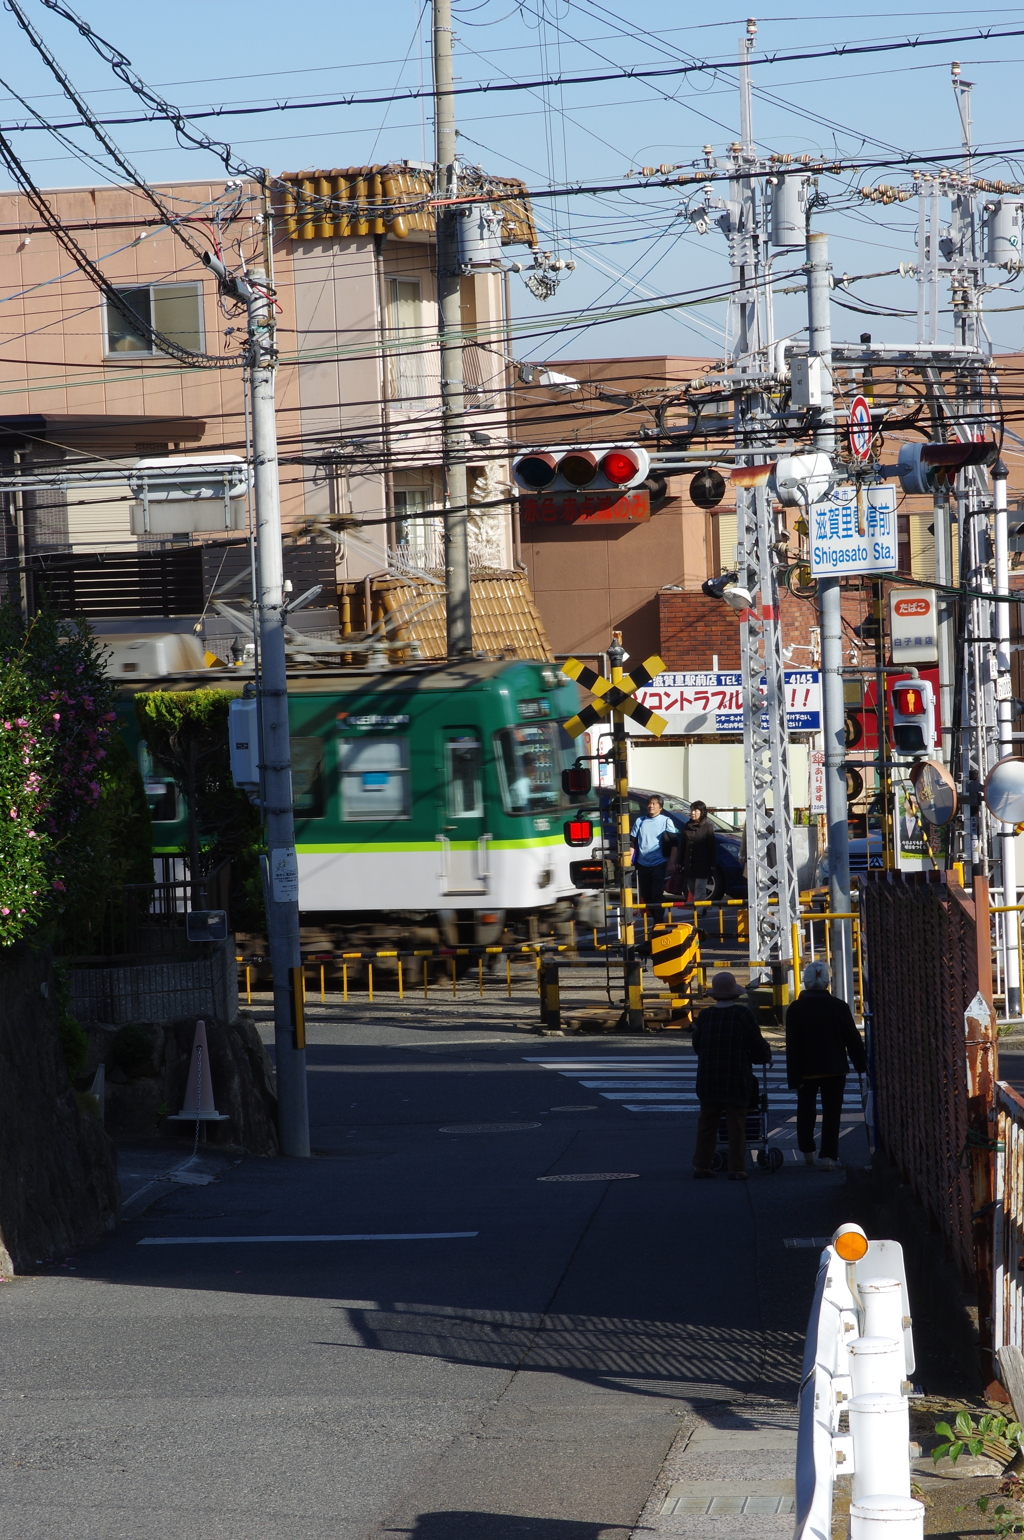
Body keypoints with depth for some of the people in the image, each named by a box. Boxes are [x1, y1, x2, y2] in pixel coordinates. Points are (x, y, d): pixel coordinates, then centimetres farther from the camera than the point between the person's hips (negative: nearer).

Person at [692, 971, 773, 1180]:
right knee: (736, 1126, 1)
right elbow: (757, 1045, -4)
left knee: (707, 1123, 11)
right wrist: (766, 1057, 17)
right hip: (736, 1081, -3)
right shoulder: (743, 1014, -8)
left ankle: (701, 1165, 11)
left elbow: (697, 1046, 11)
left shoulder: (705, 1016, 2)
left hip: (708, 1079, 3)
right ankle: (736, 1169, -3)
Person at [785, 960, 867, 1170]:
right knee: (831, 1112, 2)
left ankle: (807, 1151, 23)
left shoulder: (796, 1009, -8)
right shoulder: (839, 1007, -5)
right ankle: (828, 1155, -7)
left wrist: (793, 1078, -7)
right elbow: (852, 1039, 1)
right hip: (835, 1069, 0)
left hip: (806, 1069, 0)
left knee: (806, 1110, 17)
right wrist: (861, 1065, 13)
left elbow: (792, 1046, -9)